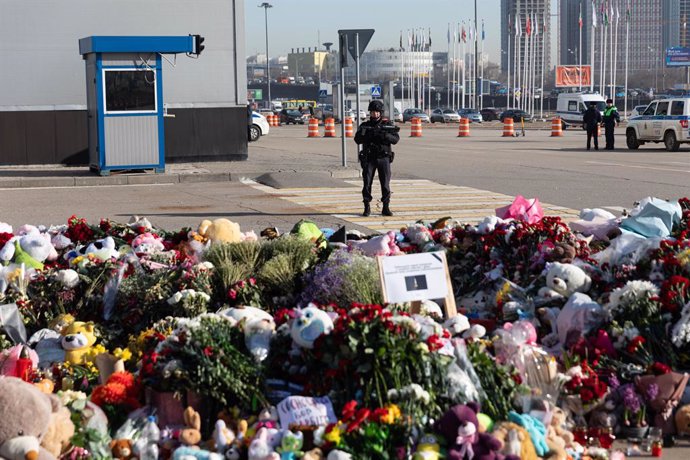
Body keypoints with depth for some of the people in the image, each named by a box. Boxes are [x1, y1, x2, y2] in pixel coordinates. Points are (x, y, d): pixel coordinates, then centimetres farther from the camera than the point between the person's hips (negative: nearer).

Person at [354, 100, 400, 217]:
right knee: (367, 183, -3)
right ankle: (367, 208, 6)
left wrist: (386, 135, -23)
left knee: (385, 184, -1)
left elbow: (396, 139, -4)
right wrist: (367, 134, -22)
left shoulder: (388, 125, 6)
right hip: (369, 158, 0)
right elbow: (357, 140, -5)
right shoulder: (364, 126, 7)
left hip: (383, 158, 0)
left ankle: (386, 208, 6)